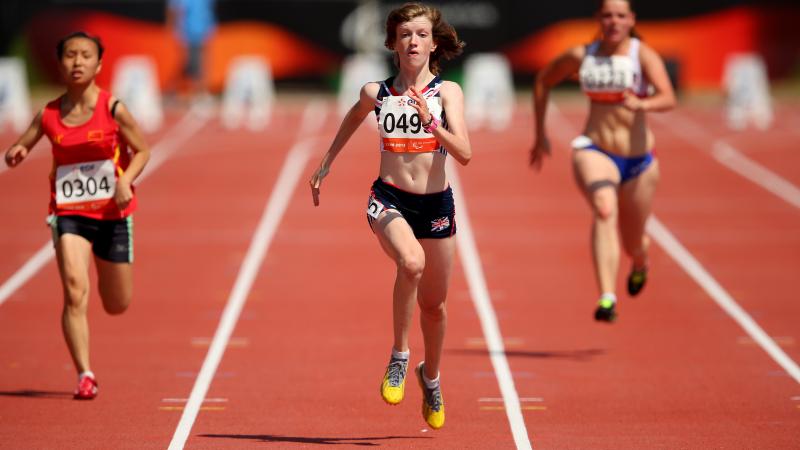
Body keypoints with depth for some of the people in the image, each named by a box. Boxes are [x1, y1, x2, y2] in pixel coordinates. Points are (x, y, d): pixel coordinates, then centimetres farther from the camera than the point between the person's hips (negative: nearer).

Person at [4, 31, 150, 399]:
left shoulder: (114, 110, -8)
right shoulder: (48, 116, -3)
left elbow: (141, 151, 2)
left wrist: (126, 179, -17)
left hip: (112, 213, 0)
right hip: (69, 213, 0)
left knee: (117, 306, 13)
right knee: (74, 292, -20)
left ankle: (105, 275, 51)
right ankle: (85, 376, -14)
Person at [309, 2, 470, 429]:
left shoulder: (447, 92, -5)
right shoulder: (376, 93, 1)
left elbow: (464, 154, -15)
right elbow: (352, 118, 25)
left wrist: (432, 123, -30)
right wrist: (325, 164, 31)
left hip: (436, 204, 1)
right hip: (388, 199, -1)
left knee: (433, 303, 14)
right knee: (411, 262, -34)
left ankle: (430, 376, 43)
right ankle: (399, 357, -16)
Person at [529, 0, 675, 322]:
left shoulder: (644, 55, -7)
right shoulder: (581, 56, 2)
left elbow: (668, 99, -21)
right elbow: (543, 81, 20)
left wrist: (642, 105, -43)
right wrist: (540, 135, 19)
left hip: (637, 159, 1)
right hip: (594, 150, -1)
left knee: (632, 243, 14)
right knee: (605, 211, -32)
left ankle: (640, 262, 56)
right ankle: (607, 299, -45)